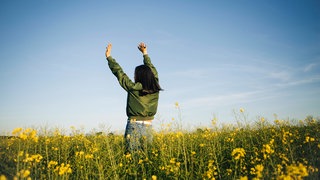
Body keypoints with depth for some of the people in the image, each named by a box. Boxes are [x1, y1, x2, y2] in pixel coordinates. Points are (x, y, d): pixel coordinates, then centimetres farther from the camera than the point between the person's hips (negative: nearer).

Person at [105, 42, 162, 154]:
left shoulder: (133, 88, -8)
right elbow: (152, 69, 18)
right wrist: (145, 53, 30)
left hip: (134, 127, -4)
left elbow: (119, 73, 1)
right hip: (148, 128, 4)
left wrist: (109, 57, 12)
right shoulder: (155, 89, 3)